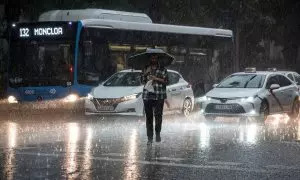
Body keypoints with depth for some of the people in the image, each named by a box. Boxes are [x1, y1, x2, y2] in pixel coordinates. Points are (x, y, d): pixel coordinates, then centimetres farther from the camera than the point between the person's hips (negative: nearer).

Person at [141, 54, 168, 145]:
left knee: (158, 116, -6)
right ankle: (150, 137, 3)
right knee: (149, 117, 0)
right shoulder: (146, 69, 15)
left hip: (159, 96, -2)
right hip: (147, 96, 2)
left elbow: (165, 81, -1)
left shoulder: (162, 69, 7)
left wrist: (156, 78, -11)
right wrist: (146, 74, -3)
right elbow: (142, 81, 13)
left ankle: (158, 134, 15)